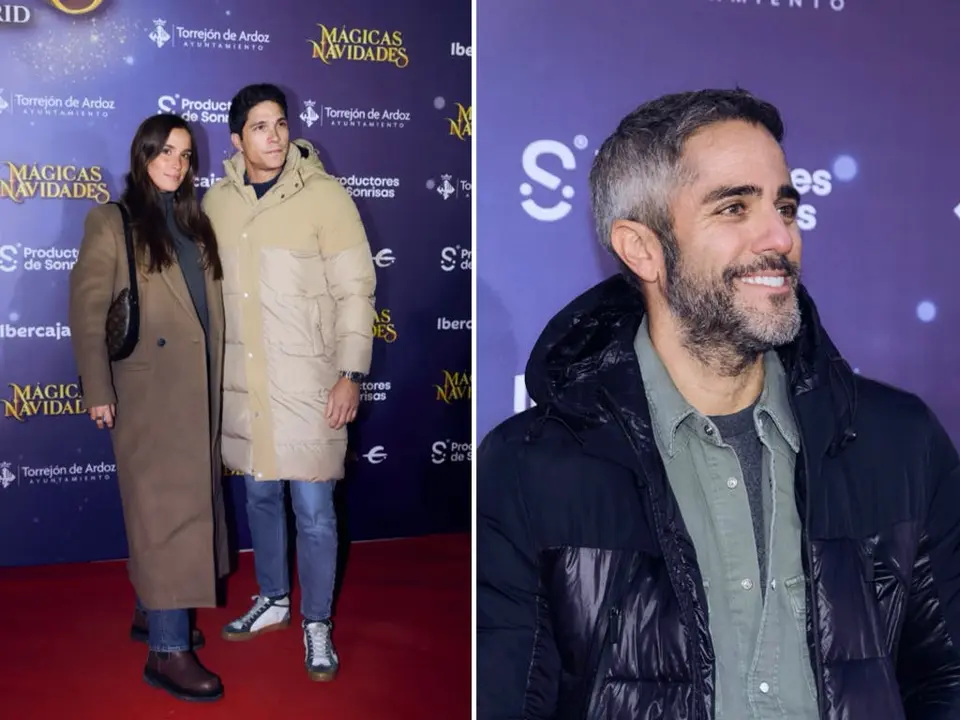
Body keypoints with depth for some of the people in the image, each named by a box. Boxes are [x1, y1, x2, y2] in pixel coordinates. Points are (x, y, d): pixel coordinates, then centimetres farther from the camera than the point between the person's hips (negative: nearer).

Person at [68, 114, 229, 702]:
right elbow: (88, 310, -7)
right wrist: (98, 390, -13)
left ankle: (154, 613, 27)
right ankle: (167, 649, -4)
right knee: (166, 509, -8)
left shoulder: (196, 222, 16)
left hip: (198, 385, 6)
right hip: (149, 386, -6)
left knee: (187, 504, 12)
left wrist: (218, 376, 8)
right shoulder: (111, 222, -1)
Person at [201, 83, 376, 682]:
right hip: (241, 383, 5)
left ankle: (317, 624, 17)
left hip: (308, 383, -4)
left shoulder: (324, 195, -9)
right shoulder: (217, 201, 4)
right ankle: (273, 600, 36)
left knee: (314, 510, 1)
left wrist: (351, 373, -13)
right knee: (260, 496, 17)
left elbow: (356, 290, -9)